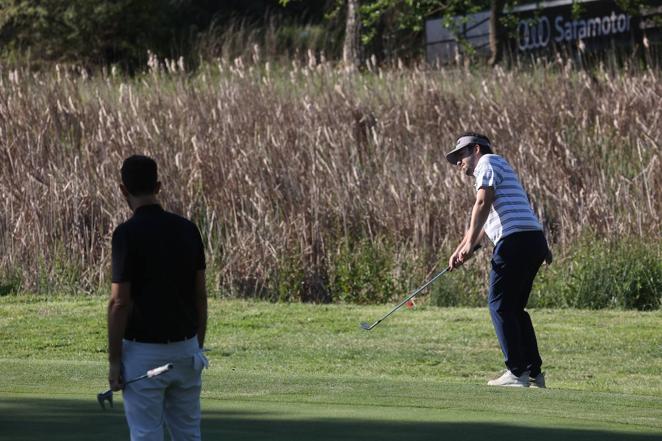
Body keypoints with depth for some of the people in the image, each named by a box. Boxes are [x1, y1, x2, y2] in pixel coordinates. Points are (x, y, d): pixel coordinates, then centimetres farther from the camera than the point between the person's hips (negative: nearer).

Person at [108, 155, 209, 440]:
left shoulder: (128, 233, -15)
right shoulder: (187, 229, 4)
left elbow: (119, 303, -16)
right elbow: (200, 294, 8)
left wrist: (114, 361, -10)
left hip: (144, 352, -6)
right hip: (185, 348, 6)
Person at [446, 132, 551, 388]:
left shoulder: (487, 162, 2)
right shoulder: (496, 168, 32)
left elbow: (483, 203, -12)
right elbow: (482, 223, 34)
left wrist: (470, 243, -12)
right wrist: (460, 251, 30)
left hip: (516, 240, -9)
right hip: (533, 242, 9)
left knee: (500, 305, -6)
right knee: (515, 308, 13)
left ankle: (517, 372, -10)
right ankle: (534, 372, 10)